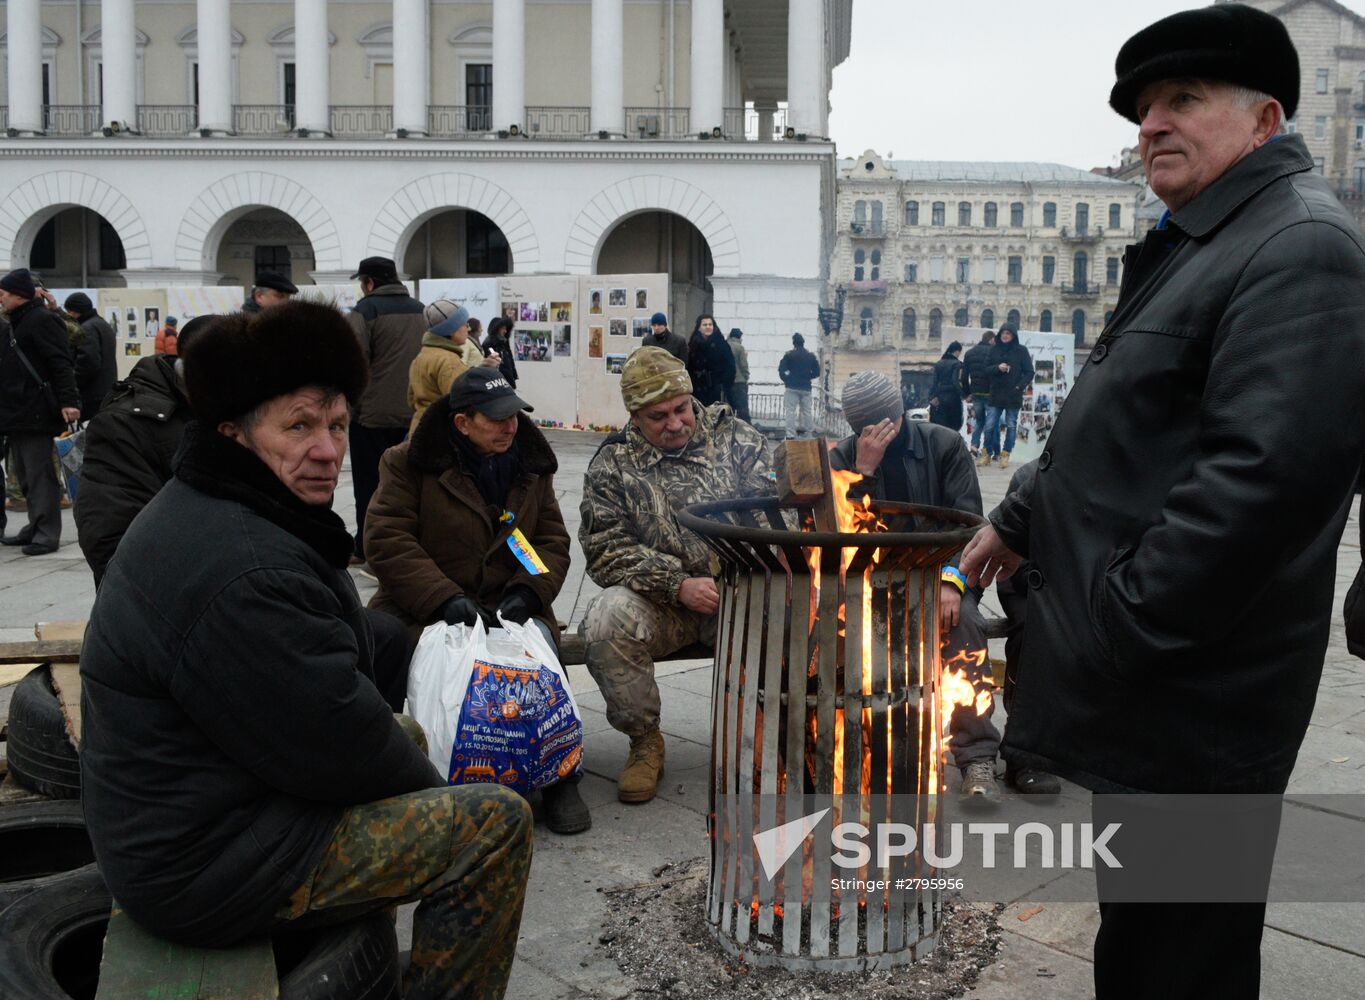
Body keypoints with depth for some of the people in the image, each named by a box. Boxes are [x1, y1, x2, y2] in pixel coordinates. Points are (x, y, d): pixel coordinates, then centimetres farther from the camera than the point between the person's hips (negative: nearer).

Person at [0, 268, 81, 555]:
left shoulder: (42, 320, -10)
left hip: (35, 411, -10)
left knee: (39, 473, -7)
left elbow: (61, 362, -18)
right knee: (26, 474, 14)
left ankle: (47, 532, -3)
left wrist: (68, 400, -26)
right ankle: (36, 527, 22)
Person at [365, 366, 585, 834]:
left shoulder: (531, 464, 9)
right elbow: (386, 540, -11)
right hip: (423, 610, -2)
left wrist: (526, 592, -12)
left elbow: (552, 540, 9)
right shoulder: (411, 462, -4)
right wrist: (445, 599, -22)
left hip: (511, 606, 3)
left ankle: (559, 777, -12)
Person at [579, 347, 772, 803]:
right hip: (660, 599, 0)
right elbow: (608, 551, -5)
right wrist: (679, 585, -19)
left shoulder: (733, 436, 7)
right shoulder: (613, 464, 3)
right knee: (607, 620, -31)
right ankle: (645, 741, -6)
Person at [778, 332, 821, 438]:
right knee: (806, 411, 13)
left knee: (790, 411, -4)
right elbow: (816, 373, 9)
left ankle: (790, 435, -12)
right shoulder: (811, 356, 6)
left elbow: (781, 370, -9)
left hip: (792, 387, -3)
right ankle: (804, 432, 14)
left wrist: (786, 379, 7)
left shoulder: (789, 355, -4)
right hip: (806, 388, 3)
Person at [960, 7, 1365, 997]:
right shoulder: (1197, 245, 18)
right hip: (1143, 690, 10)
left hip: (1190, 690, -10)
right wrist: (1022, 521, 24)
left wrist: (1115, 628, -25)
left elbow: (1269, 470, -29)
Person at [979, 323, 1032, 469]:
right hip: (996, 395, 2)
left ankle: (1005, 455, 14)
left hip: (1013, 396, -2)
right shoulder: (994, 350, 6)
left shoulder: (1021, 350, 0)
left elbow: (1029, 373, 0)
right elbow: (986, 370, 5)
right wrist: (997, 367, -14)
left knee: (1011, 426, 6)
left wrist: (1020, 387, -13)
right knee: (989, 426, 0)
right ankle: (987, 454, 11)